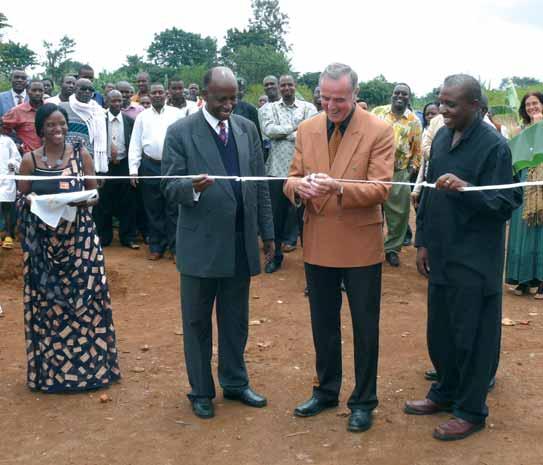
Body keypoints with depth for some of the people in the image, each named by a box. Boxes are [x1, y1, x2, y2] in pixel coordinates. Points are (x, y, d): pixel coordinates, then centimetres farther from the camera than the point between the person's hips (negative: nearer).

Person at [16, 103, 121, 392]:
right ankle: (51, 368, 19)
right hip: (43, 240, 0)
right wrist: (30, 201, -15)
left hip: (79, 236, 0)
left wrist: (82, 199, -17)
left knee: (84, 296, 2)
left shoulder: (81, 154, 1)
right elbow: (20, 200, 7)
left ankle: (88, 362, 18)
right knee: (47, 300, 6)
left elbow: (94, 193, 4)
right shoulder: (30, 160, 1)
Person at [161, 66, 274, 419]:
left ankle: (235, 382, 34)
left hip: (241, 243, 4)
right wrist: (193, 187, -30)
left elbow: (261, 184, 10)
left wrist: (267, 232, 9)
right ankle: (201, 391, 26)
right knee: (197, 321, 10)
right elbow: (170, 188, -8)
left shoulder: (247, 128, 6)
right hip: (201, 243, -3)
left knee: (236, 320, 16)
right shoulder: (180, 132, -7)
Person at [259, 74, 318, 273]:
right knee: (277, 214, 10)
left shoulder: (308, 107, 3)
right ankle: (276, 255, 26)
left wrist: (281, 132, -11)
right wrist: (295, 126, -9)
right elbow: (268, 130, -11)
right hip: (278, 169, 1)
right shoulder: (270, 108, 7)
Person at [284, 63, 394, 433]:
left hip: (361, 243, -4)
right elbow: (291, 180, 4)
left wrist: (338, 187, -33)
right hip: (318, 243, 4)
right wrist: (299, 186, -20)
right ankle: (326, 391, 36)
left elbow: (380, 189, -16)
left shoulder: (379, 131, -10)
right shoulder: (306, 130, 4)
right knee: (323, 323, 17)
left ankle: (363, 401, 25)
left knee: (365, 327, 9)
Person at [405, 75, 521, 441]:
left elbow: (508, 202, -16)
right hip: (442, 255, 7)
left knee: (472, 335, 5)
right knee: (440, 331, 17)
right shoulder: (442, 138, 7)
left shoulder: (494, 145, -14)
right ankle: (445, 392, 36)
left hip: (475, 260, -7)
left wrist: (466, 189, -31)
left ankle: (471, 411, 20)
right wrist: (423, 242, 12)